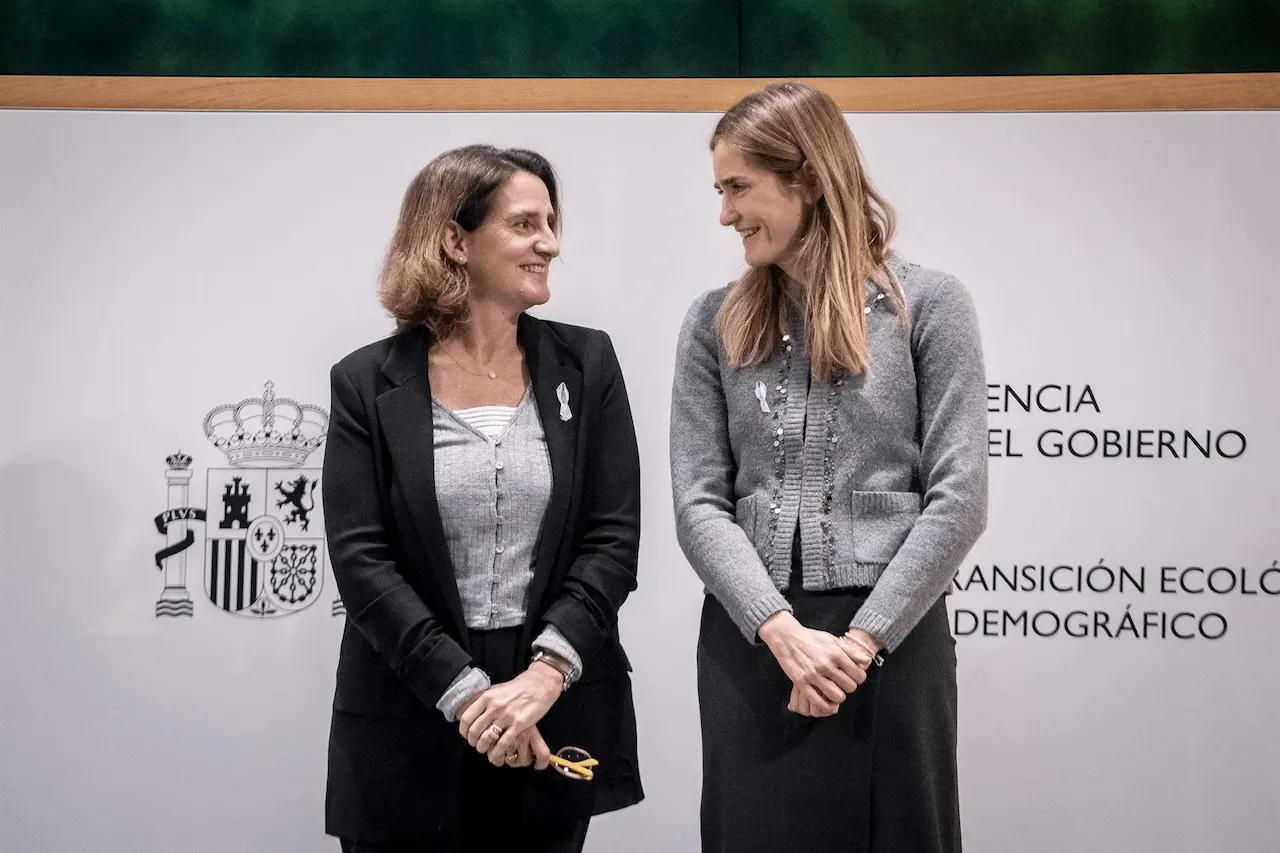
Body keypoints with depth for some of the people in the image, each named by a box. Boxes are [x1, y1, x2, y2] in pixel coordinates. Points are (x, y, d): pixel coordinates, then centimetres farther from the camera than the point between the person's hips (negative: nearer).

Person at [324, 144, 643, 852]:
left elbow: (614, 536, -2)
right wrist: (465, 691, -17)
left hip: (558, 710, 2)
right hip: (409, 727, -1)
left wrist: (547, 673, -15)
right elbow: (360, 558, -7)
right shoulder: (368, 384, -1)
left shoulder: (586, 364, 4)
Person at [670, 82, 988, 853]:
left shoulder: (927, 304, 0)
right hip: (747, 644, 2)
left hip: (892, 641, -2)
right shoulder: (715, 324, 7)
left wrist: (862, 639, -12)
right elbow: (699, 503, 1)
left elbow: (959, 498, -6)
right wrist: (784, 632, -13)